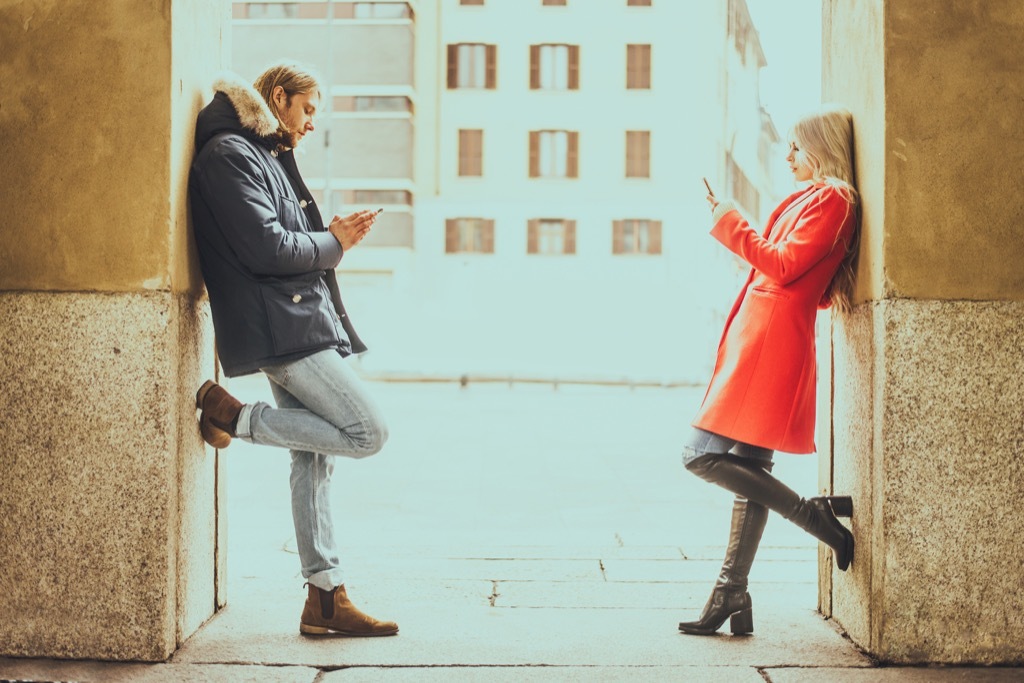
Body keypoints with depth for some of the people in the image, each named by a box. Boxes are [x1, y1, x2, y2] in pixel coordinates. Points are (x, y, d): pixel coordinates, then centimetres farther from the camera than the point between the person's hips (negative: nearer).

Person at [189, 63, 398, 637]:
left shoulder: (264, 154, 23)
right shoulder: (228, 154, -9)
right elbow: (266, 249, -19)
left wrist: (334, 236, 6)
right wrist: (333, 244, -3)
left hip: (301, 324, 10)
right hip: (282, 327, -10)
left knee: (314, 458, 9)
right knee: (368, 432, -12)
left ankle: (326, 599, 13)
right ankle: (234, 416, -1)